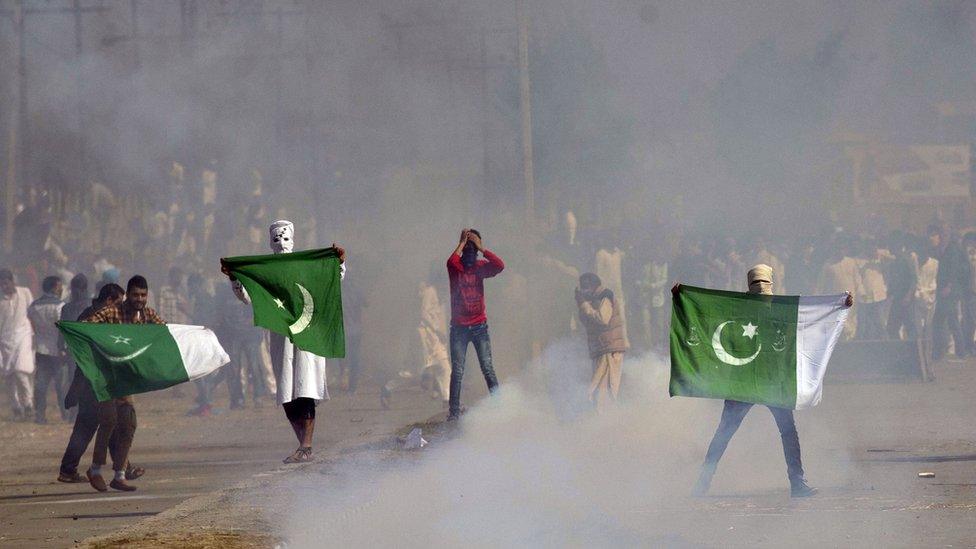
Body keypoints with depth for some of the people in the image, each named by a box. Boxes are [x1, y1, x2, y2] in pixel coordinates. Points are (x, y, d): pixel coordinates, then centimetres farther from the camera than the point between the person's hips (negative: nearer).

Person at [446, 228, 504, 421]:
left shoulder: (480, 267, 4)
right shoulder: (456, 267, -3)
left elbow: (500, 266, -14)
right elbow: (451, 262, -28)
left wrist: (481, 247, -12)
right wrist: (462, 243, -15)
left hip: (479, 326, 1)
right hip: (459, 327, -1)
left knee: (487, 368, -2)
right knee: (457, 371, -2)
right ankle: (454, 411, 1)